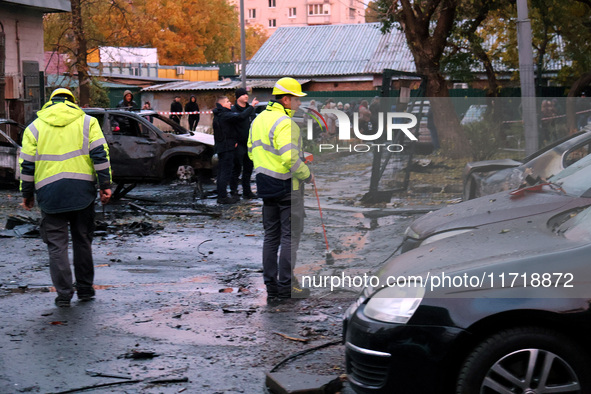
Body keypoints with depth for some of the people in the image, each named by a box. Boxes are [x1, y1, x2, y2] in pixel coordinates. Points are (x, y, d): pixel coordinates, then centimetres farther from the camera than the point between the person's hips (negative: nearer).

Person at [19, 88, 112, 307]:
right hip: (82, 191, 1)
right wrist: (105, 186, 0)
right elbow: (100, 155, -1)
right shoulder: (87, 122, 8)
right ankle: (85, 289, 19)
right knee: (82, 241, 13)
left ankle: (64, 294, 0)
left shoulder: (34, 127, 9)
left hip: (50, 193, -1)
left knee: (56, 244, 4)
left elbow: (27, 164, 6)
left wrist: (27, 194, 13)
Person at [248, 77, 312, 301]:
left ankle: (271, 286, 16)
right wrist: (307, 175, -12)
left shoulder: (258, 120, 11)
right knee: (290, 236, -1)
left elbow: (252, 151, 18)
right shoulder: (284, 123, -18)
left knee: (271, 236, 13)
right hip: (287, 186, -9)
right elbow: (291, 158, -26)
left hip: (265, 185, 9)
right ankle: (286, 286, 2)